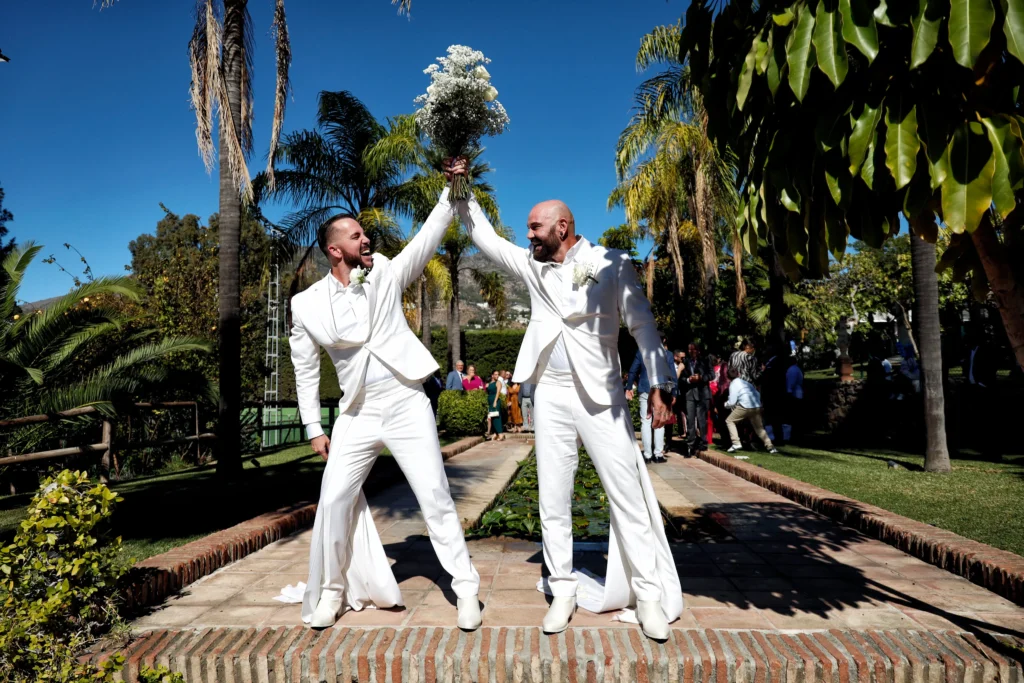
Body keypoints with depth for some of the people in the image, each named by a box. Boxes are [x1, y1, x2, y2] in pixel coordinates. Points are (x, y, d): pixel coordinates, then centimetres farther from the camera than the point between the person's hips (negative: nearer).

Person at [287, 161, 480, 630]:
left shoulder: (385, 275, 0)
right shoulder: (307, 305, -1)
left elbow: (427, 238, -8)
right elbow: (305, 370, 6)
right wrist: (314, 428, 4)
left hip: (408, 407, -1)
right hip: (357, 416, 1)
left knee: (435, 497, -1)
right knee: (334, 501, 2)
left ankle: (466, 588, 10)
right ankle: (333, 589, 24)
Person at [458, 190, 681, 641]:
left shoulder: (611, 264, -2)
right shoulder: (532, 266, 10)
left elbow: (642, 324, -4)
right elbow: (484, 237, 15)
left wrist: (659, 385, -10)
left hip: (601, 395, -3)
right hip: (551, 396, 4)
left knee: (628, 496, 0)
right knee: (552, 502, 6)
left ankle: (648, 593, 12)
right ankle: (562, 592, 19)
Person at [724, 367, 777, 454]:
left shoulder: (733, 384, 4)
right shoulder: (746, 382, 24)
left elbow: (732, 402, -2)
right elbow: (757, 394, 25)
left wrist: (726, 404, 18)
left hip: (745, 406, -6)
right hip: (757, 407, 6)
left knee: (729, 421, 9)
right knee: (759, 427, 20)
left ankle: (736, 443, -3)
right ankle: (770, 446, 11)